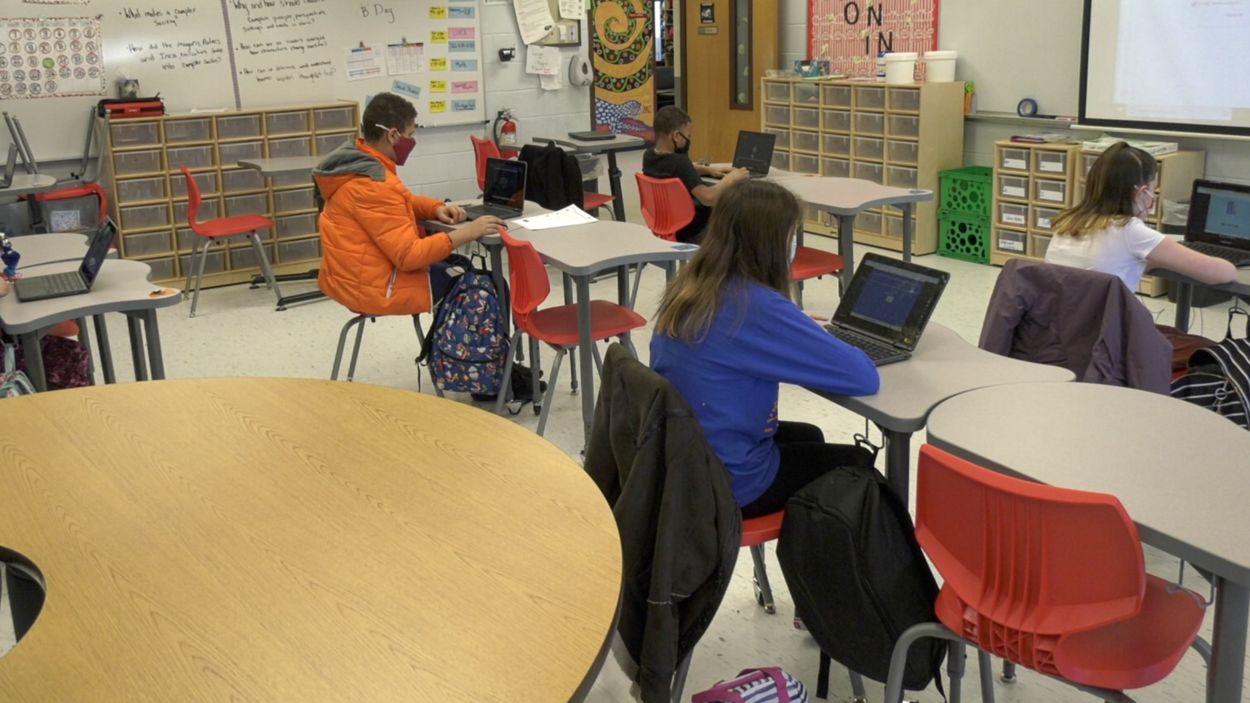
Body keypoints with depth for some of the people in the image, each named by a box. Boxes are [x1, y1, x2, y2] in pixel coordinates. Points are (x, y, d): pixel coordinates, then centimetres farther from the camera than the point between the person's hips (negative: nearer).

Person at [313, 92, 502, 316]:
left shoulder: (354, 160, 5)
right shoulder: (374, 186, -26)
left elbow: (402, 200, 18)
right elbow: (409, 255, -27)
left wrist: (437, 208, -1)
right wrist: (465, 233, -24)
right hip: (376, 289, -10)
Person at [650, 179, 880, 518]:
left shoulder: (685, 287, -2)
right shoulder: (758, 306, -26)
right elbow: (863, 377, -21)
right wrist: (815, 340, -1)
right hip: (727, 483, -7)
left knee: (808, 437, 31)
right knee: (857, 464, 17)